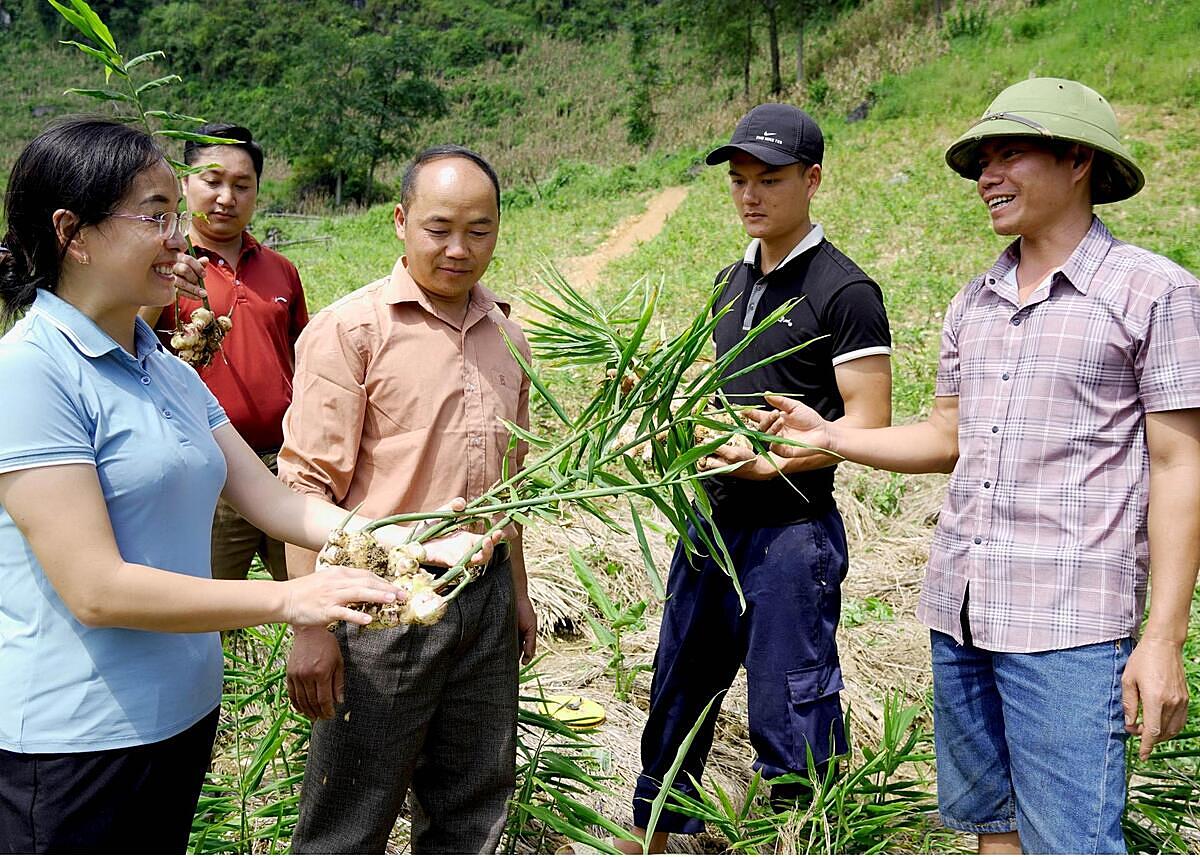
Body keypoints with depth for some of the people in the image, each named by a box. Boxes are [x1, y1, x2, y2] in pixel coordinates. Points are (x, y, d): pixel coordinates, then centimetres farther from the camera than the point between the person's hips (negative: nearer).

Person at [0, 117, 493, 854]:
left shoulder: (170, 374, 9)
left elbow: (276, 502, 7)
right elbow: (97, 589, -22)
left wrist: (414, 544, -5)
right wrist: (290, 599, -21)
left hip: (185, 712, 7)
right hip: (72, 743, -7)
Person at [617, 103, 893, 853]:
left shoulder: (845, 291, -11)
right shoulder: (733, 280, 13)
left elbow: (869, 423, -15)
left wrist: (771, 462, -26)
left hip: (791, 531, -8)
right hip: (712, 522, 8)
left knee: (791, 717, 0)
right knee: (678, 693, 20)